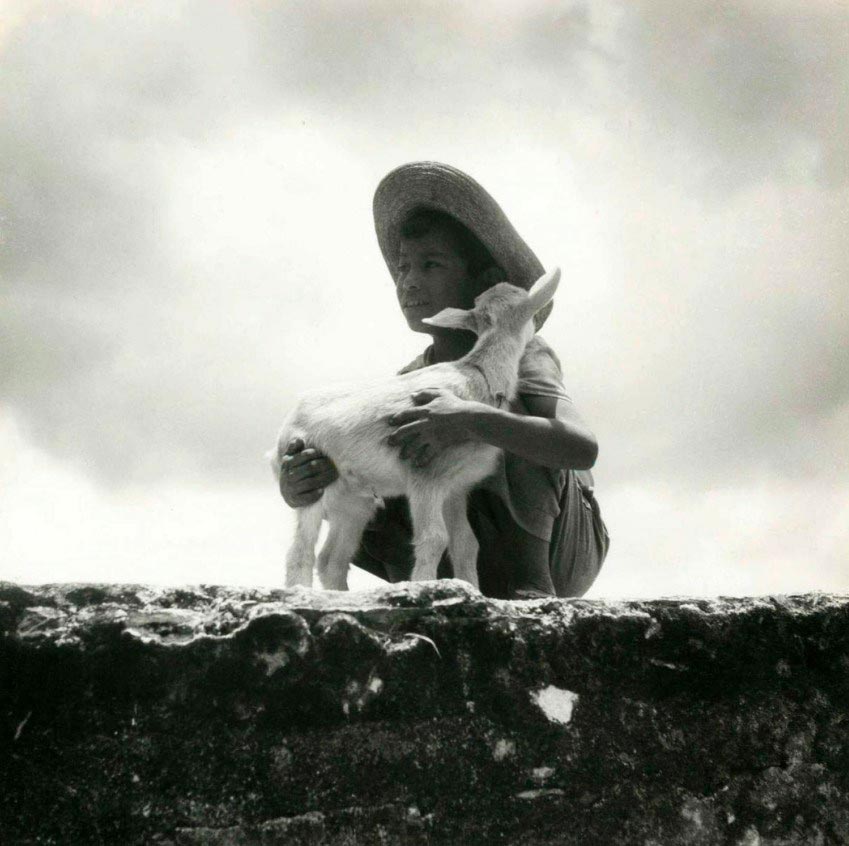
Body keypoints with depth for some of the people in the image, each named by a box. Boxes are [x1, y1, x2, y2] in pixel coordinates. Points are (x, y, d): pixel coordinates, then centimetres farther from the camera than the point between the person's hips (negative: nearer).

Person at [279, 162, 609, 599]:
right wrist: (298, 488, -32)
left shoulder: (521, 354, -17)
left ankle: (523, 586, -29)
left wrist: (467, 418, -48)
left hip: (564, 545, -5)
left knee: (505, 408, -28)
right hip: (483, 551, 5)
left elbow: (583, 447, -37)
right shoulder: (411, 382, 1)